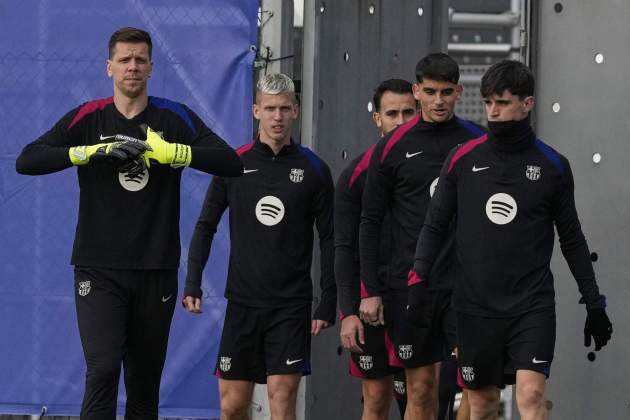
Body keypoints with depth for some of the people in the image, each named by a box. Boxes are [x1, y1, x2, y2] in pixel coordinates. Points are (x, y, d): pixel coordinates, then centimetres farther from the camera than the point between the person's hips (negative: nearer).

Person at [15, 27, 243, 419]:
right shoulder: (88, 118, 4)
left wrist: (168, 151, -19)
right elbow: (27, 161, -5)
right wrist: (93, 151, -16)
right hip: (99, 269, -2)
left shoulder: (174, 118, 4)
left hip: (157, 271, 2)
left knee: (145, 380, 7)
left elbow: (231, 163, -6)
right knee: (103, 369, -15)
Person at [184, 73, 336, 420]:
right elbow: (206, 226, 11)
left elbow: (328, 241, 5)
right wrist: (192, 284, 1)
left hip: (291, 304, -2)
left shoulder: (313, 170, 2)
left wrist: (328, 303, 0)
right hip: (242, 300, 2)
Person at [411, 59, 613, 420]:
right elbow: (436, 224, 8)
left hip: (533, 305, -2)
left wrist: (594, 302, 10)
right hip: (476, 306, 2)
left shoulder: (553, 166, 2)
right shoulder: (463, 159, 3)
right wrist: (419, 278, -5)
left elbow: (572, 238, 10)